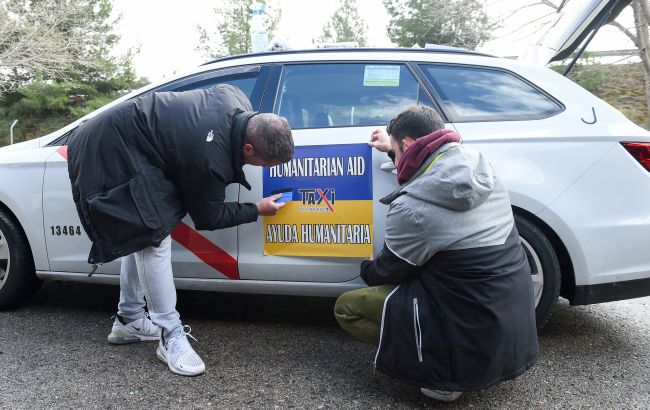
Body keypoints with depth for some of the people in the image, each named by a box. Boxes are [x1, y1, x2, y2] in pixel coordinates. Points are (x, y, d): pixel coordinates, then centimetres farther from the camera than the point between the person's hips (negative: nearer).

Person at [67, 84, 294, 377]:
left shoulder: (237, 101, -12)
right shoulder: (210, 160, -32)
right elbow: (207, 217, -14)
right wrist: (257, 210, -4)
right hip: (113, 154, -10)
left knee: (142, 236, 14)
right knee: (153, 239, -16)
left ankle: (129, 320, 26)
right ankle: (171, 336, -9)